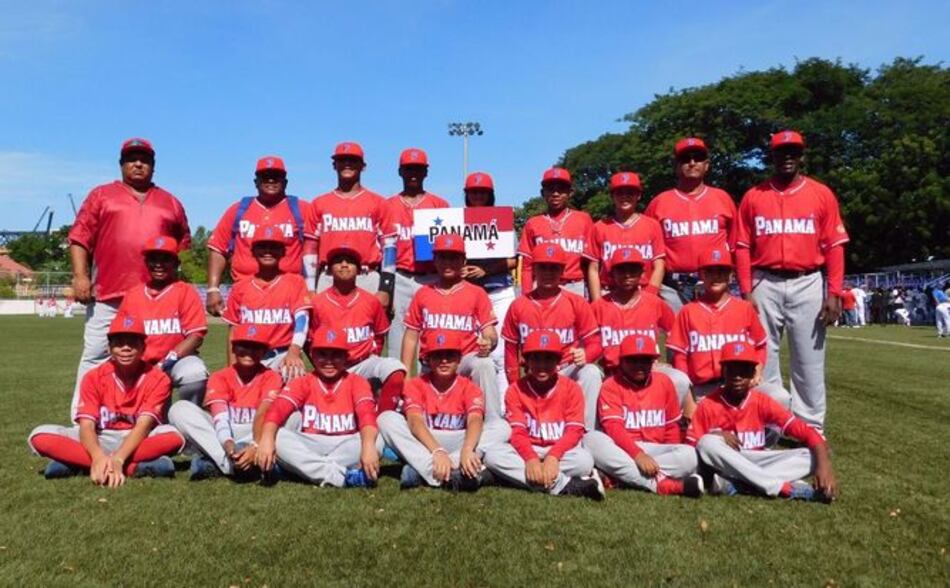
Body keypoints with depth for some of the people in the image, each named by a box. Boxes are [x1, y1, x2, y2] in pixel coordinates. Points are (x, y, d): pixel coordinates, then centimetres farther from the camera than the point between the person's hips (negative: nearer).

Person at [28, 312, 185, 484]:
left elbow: (143, 426, -22)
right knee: (41, 436, -21)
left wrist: (118, 459, -39)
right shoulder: (93, 377, -5)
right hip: (100, 441, 3)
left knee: (173, 436, -34)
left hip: (139, 441, -2)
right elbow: (86, 426, -16)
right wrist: (99, 457, -37)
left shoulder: (157, 379, -11)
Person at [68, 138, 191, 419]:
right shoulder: (101, 195, 12)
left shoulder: (170, 202, 19)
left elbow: (184, 244, 18)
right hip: (108, 295, -1)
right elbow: (80, 238, 5)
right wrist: (80, 276, -7)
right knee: (95, 357, 0)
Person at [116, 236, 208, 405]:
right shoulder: (132, 295, 8)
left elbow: (196, 335, -10)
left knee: (195, 373, -33)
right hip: (141, 366, 4)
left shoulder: (186, 291, -4)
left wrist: (166, 363, -17)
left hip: (178, 359, -4)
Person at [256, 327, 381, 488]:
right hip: (309, 448, 1)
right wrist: (266, 438, -37)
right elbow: (278, 409, -15)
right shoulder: (302, 383, 4)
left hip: (345, 447, -1)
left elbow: (367, 414, -20)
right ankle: (341, 476, -33)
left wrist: (368, 446, -41)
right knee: (277, 436, -26)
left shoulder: (357, 383, 0)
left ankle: (309, 468, -27)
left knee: (376, 439, -29)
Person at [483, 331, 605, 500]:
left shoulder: (571, 388, -5)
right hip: (527, 451, 3)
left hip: (560, 451, -2)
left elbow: (574, 430, -13)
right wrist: (530, 459, -32)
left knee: (584, 460, -34)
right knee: (492, 454, -30)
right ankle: (565, 484, -30)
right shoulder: (516, 390, -3)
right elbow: (517, 432, -11)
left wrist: (553, 456, -31)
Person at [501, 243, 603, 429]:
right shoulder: (518, 306, 0)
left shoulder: (576, 302, -3)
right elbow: (511, 349, 6)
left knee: (591, 373, -32)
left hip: (568, 370, -1)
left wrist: (585, 355, -27)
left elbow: (595, 342, -3)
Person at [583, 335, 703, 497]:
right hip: (621, 450, -3)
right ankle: (660, 484, -37)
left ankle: (620, 476, -28)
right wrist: (637, 454, -28)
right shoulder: (611, 385, -2)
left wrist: (673, 457, -1)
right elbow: (613, 427, -14)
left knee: (689, 454, -25)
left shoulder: (664, 382, 10)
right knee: (592, 439, -33)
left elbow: (672, 427, 14)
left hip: (655, 450, 3)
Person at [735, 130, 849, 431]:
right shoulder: (753, 197, 6)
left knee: (809, 361, 4)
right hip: (766, 285, 0)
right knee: (764, 357, 5)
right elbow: (742, 248, 3)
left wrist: (834, 293, -6)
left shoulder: (822, 194, 5)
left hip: (808, 285, 0)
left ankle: (811, 429, 14)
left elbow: (834, 246, 2)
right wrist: (746, 292, -5)